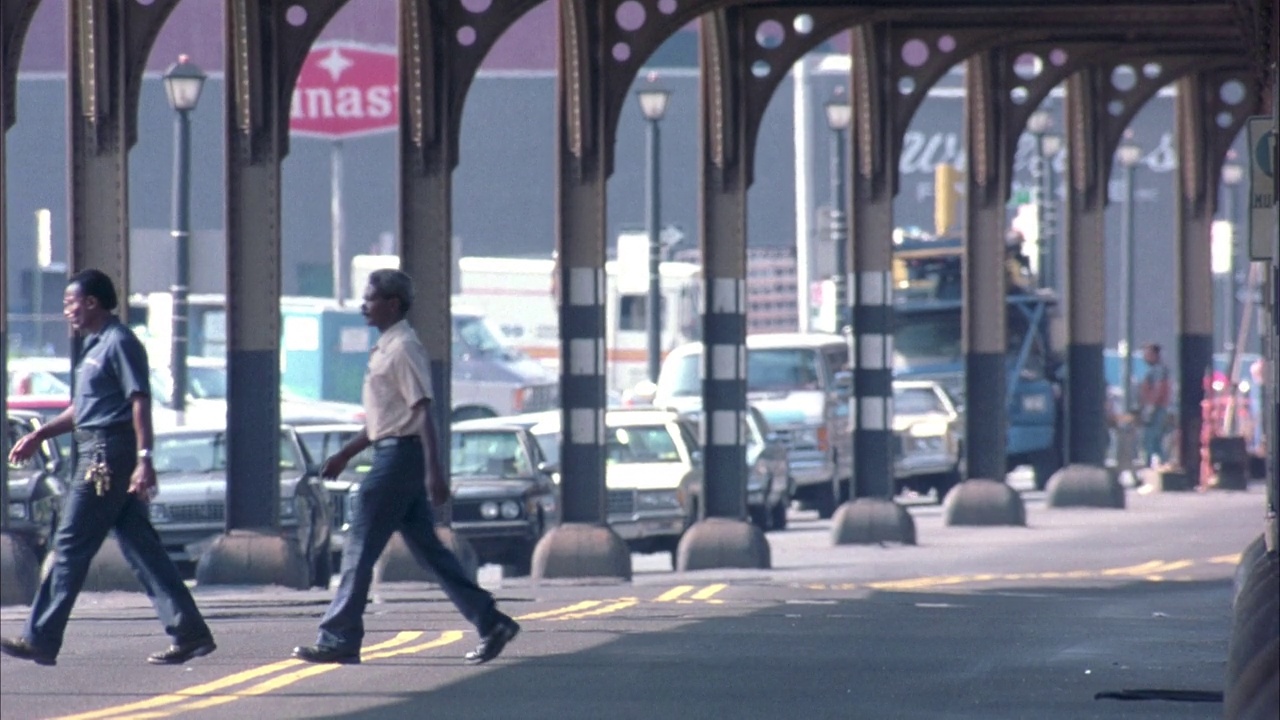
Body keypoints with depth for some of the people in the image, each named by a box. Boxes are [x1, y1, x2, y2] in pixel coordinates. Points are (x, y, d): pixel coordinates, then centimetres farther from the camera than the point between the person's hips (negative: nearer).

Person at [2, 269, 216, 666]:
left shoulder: (119, 343, -11)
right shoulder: (96, 345, 19)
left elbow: (140, 402, -18)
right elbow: (82, 409, 28)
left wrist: (144, 459, -25)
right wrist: (39, 435, 26)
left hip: (107, 458, -10)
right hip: (96, 452, 10)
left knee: (71, 546, -7)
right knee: (140, 547, 7)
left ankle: (40, 640, -5)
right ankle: (189, 632, 5)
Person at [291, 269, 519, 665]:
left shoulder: (403, 349, -13)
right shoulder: (385, 348, 17)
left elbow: (423, 410, -20)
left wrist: (434, 470, -25)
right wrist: (344, 455, 25)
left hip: (400, 455, -10)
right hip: (392, 454, 10)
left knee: (361, 548, -7)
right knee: (428, 549, 11)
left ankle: (339, 640, -4)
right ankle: (490, 624, 12)